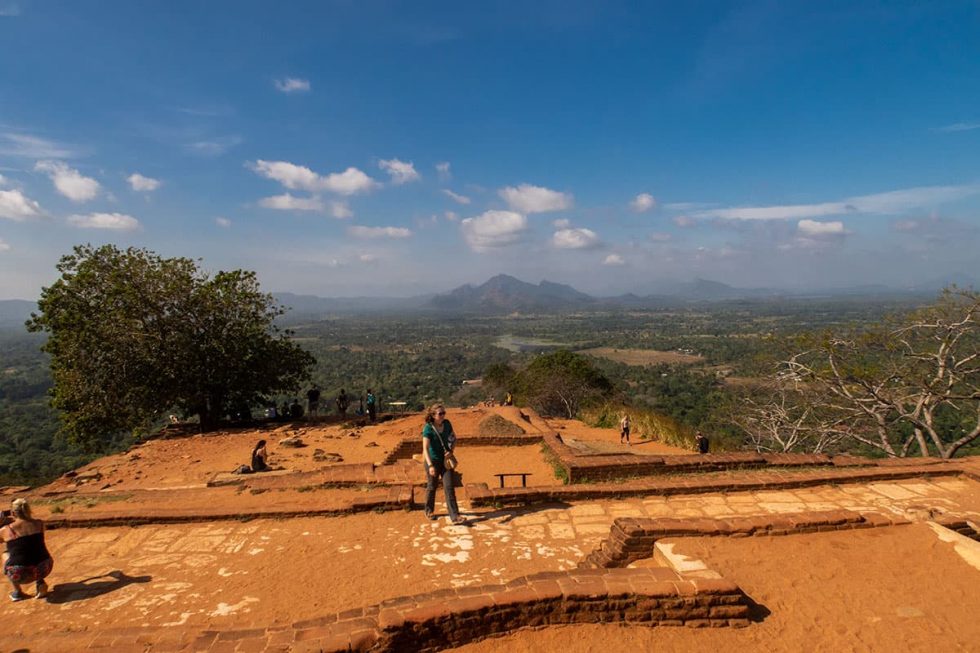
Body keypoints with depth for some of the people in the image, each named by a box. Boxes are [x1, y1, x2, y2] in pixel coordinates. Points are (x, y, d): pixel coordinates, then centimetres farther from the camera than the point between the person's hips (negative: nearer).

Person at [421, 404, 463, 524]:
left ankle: (454, 516, -3)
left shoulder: (447, 424, -6)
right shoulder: (428, 428, -20)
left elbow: (454, 438, 10)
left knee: (449, 487, -4)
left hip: (446, 460, 3)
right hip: (433, 460, -3)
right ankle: (429, 511, 36)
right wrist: (430, 465, -38)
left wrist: (451, 450, -9)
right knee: (431, 487, 13)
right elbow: (425, 448, -27)